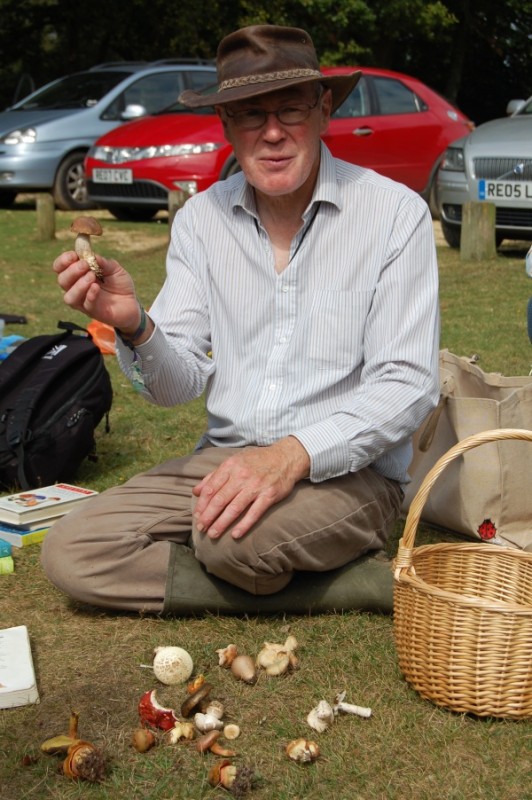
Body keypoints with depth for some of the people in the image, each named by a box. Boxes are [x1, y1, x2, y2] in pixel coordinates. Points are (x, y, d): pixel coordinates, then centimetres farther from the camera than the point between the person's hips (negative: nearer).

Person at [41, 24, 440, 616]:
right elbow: (181, 384, 1)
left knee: (232, 541, -36)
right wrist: (132, 326, -22)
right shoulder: (200, 219, 5)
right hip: (223, 458, 6)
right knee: (70, 553, -14)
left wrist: (293, 454, -27)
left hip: (347, 471, -5)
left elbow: (408, 385, -12)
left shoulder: (396, 214, -7)